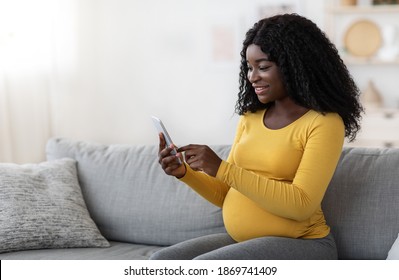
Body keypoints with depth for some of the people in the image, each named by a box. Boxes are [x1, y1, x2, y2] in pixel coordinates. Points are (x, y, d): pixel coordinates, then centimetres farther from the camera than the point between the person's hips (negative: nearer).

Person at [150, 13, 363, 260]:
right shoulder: (249, 119, 9)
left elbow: (301, 205, -21)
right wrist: (184, 173, -6)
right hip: (242, 241, 7)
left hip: (301, 245, -7)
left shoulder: (324, 124, -11)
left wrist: (221, 169, -23)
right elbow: (228, 195, 13)